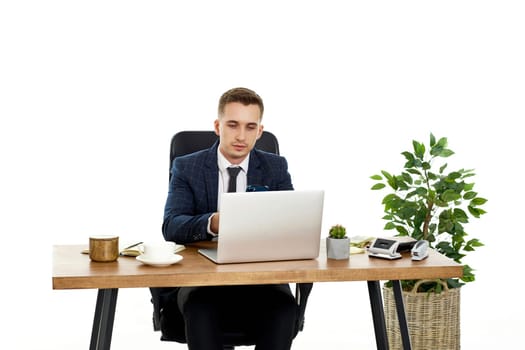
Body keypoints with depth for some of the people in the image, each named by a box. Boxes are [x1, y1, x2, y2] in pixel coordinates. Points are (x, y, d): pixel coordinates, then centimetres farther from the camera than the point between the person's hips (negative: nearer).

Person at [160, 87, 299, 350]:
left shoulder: (276, 167, 8)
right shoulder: (187, 167, 3)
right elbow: (171, 227, -12)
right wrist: (212, 223, -35)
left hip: (260, 279, 1)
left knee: (284, 309, -30)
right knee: (200, 309, -34)